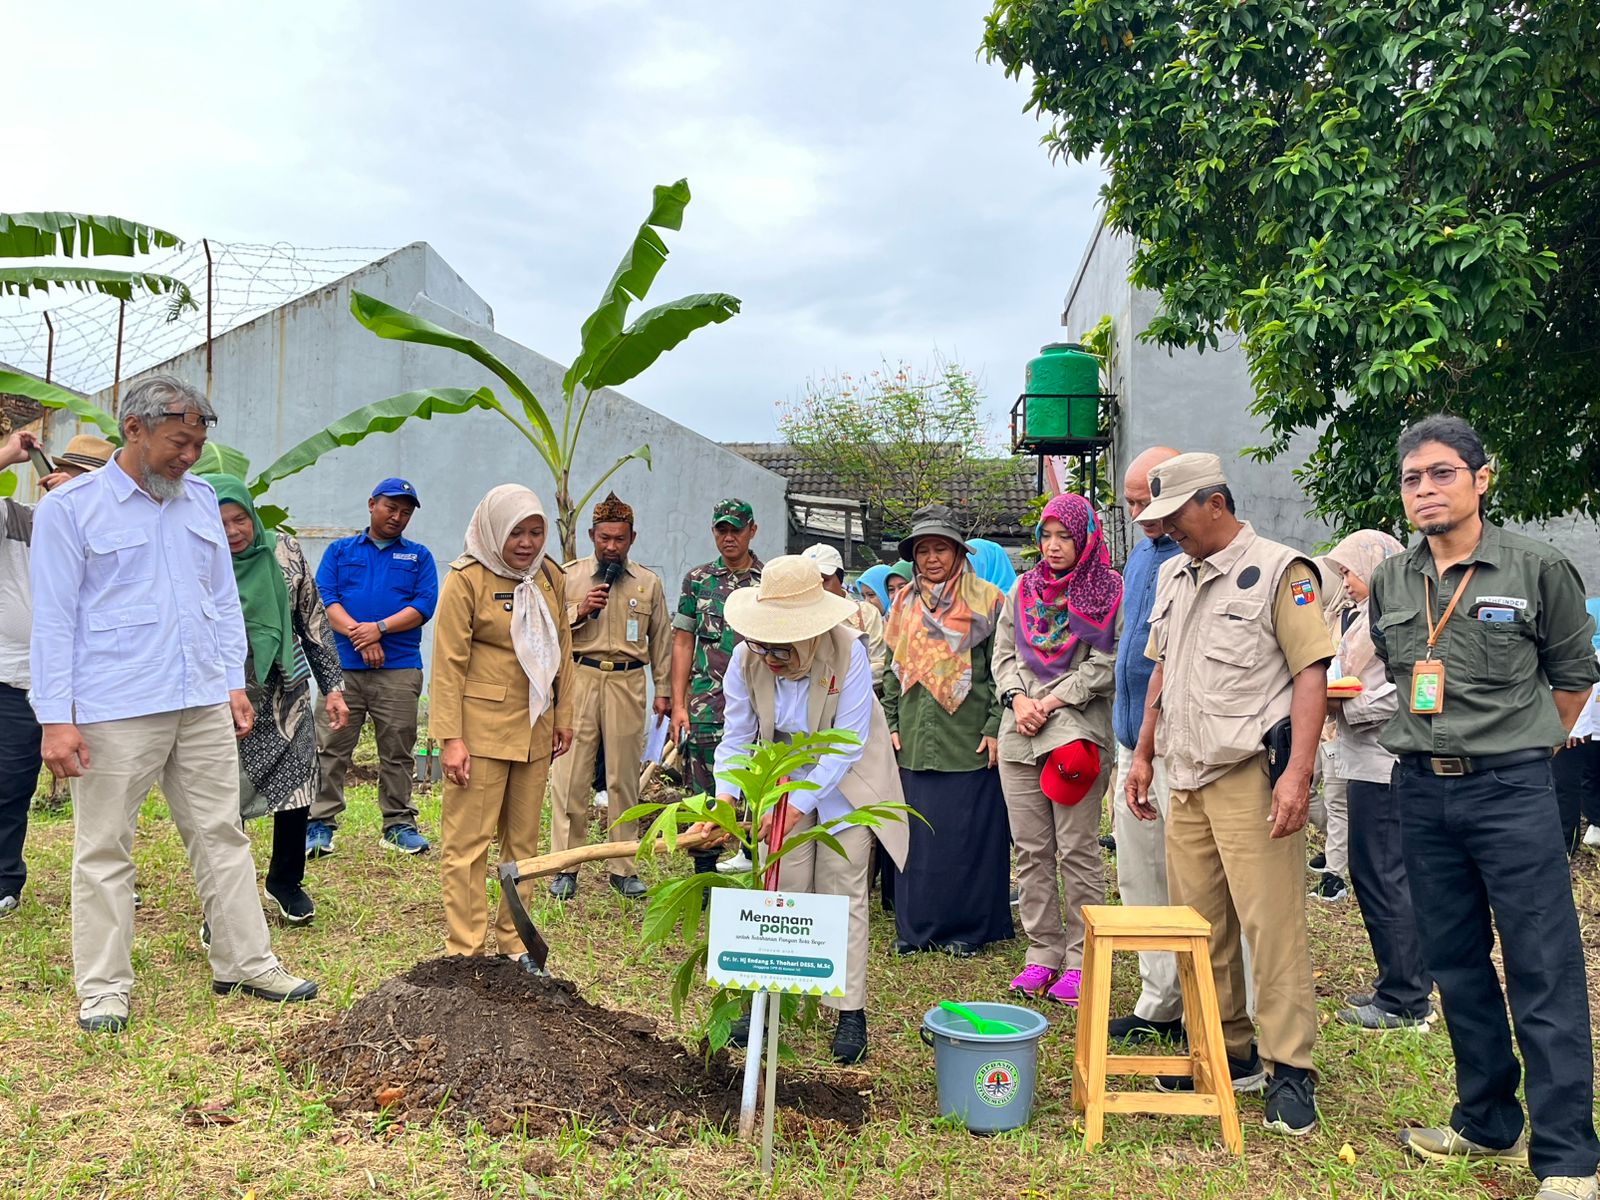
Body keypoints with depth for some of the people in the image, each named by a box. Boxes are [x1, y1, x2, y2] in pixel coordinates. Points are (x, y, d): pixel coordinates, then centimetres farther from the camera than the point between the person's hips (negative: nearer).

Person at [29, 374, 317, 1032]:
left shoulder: (201, 499, 12)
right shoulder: (70, 507, -3)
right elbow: (53, 619, -6)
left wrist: (235, 681, 10)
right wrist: (56, 719, -11)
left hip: (204, 706, 5)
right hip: (114, 712, -5)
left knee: (222, 835, 9)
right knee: (104, 849, 4)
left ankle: (246, 963, 18)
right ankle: (103, 988, 16)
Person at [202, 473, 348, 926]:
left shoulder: (284, 553, -2)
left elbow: (314, 622, 6)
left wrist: (332, 685, 5)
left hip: (287, 699, 3)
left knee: (294, 791, 9)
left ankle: (286, 880, 32)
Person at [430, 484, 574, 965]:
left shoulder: (550, 577, 9)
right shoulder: (467, 578, -8)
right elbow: (448, 662, -11)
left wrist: (563, 717, 13)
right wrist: (450, 737, -15)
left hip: (533, 728, 6)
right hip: (481, 727, -6)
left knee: (524, 839, 12)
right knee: (468, 840, -1)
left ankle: (515, 944, 22)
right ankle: (464, 952, 6)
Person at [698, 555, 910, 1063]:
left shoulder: (848, 652, -30)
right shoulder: (746, 659, -18)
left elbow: (847, 744, -27)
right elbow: (736, 737, -12)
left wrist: (800, 803, -30)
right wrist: (725, 796, -27)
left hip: (843, 781, -3)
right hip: (782, 777, 3)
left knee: (843, 892, 0)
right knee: (782, 891, 7)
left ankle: (850, 1010, 8)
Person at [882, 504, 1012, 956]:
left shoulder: (986, 601, -2)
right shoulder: (904, 604, 13)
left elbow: (1001, 669, -5)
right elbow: (892, 669, 16)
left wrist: (994, 728, -11)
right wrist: (891, 724, 8)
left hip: (969, 742, -4)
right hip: (915, 743, 4)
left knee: (968, 831, 0)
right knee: (918, 832, 7)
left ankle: (968, 928, 12)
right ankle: (916, 926, 17)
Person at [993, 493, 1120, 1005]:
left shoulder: (1107, 590, 0)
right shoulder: (1024, 588, 15)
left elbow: (1107, 663, -7)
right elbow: (1003, 653, 14)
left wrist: (1052, 702, -11)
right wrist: (1017, 698, -3)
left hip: (1078, 731, -5)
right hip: (1019, 734, 5)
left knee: (1077, 850, -4)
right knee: (1031, 850, 7)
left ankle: (1079, 960, 6)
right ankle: (1042, 954, 16)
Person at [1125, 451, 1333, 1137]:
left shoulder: (1278, 571, -7)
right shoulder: (1173, 575, 16)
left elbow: (1311, 672, -11)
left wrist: (1298, 772, -19)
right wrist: (1144, 754, 19)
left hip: (1252, 778, -7)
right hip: (1187, 780, 7)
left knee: (1272, 927, -6)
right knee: (1199, 926, 11)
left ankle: (1289, 1069, 6)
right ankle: (1229, 1054, 24)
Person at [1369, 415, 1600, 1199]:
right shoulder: (1389, 583, 6)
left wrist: (1521, 747, 10)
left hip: (1510, 789, -4)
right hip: (1421, 790, 5)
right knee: (1455, 963, 13)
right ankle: (1488, 1124, 27)